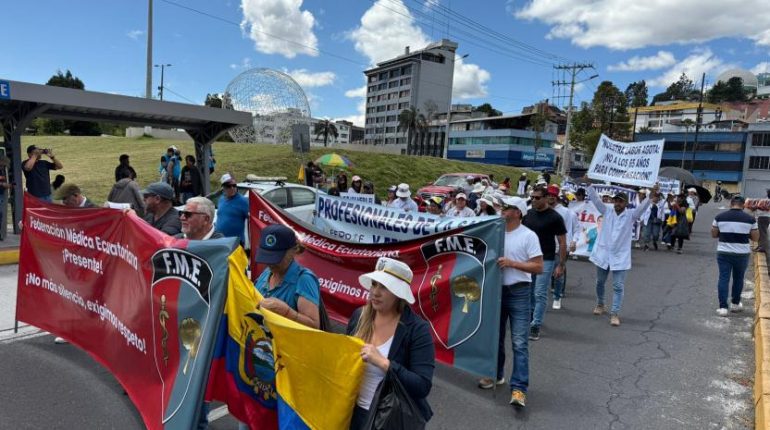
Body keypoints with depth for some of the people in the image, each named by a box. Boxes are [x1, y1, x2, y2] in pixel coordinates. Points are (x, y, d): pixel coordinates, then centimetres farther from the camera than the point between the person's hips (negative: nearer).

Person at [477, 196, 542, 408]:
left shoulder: (528, 236, -9)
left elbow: (538, 267, -11)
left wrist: (512, 263, -20)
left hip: (518, 293, -5)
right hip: (497, 290, 5)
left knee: (519, 343, -6)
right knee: (496, 336, 17)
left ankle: (519, 388, -3)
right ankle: (496, 375, 34)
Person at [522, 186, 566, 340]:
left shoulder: (554, 217, -9)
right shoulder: (528, 214, 5)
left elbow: (562, 243, -7)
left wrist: (561, 265, -10)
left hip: (545, 261, -5)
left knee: (540, 294, -5)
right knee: (529, 291, 15)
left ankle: (535, 326, -1)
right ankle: (531, 314, 35)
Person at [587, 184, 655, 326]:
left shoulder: (631, 215, -4)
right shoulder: (607, 211, 0)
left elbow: (642, 207, -19)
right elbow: (595, 199, -6)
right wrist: (589, 184, -16)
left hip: (620, 257, -2)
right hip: (603, 254, 2)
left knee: (618, 287, -1)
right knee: (600, 283, 18)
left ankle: (614, 313, 5)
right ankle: (600, 304, 39)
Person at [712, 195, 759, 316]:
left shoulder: (719, 217, -3)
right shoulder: (750, 219, -5)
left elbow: (714, 234, 5)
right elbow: (755, 238, 2)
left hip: (724, 253, 0)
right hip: (742, 254, 0)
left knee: (723, 278, 3)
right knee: (738, 279, 17)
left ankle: (723, 307, -2)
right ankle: (735, 304, 32)